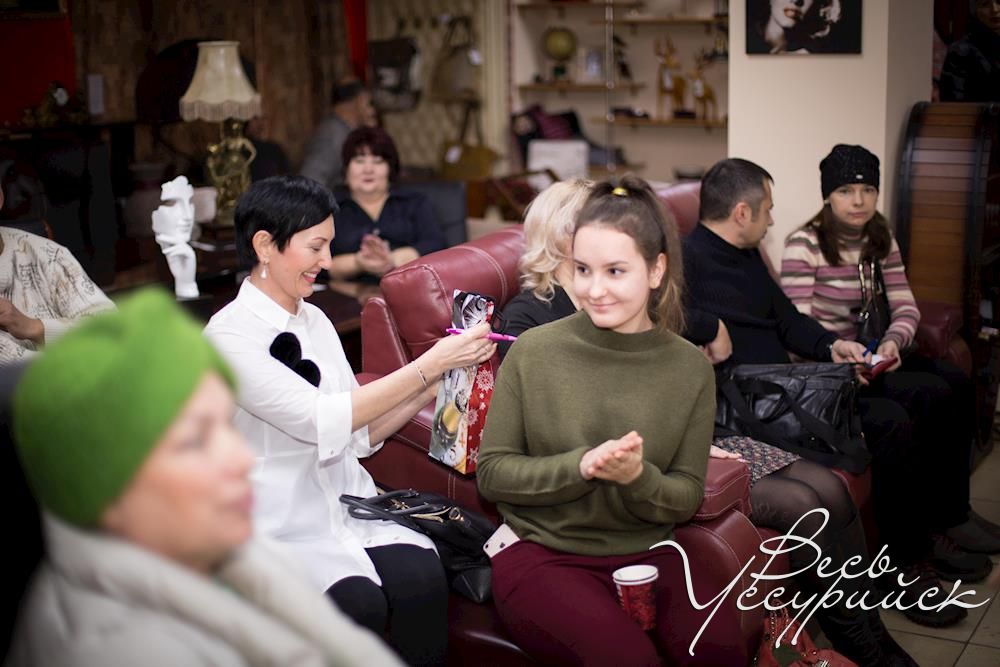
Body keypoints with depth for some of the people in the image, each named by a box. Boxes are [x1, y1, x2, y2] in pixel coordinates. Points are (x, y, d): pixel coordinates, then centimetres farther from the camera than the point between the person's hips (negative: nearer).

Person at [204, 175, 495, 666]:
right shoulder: (229, 336, -11)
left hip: (347, 502, 5)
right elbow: (320, 420, -20)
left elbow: (358, 434, 10)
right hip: (282, 526, -5)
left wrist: (429, 389, -5)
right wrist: (431, 363, -19)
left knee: (422, 577, -23)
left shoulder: (314, 321, 11)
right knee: (359, 602, -30)